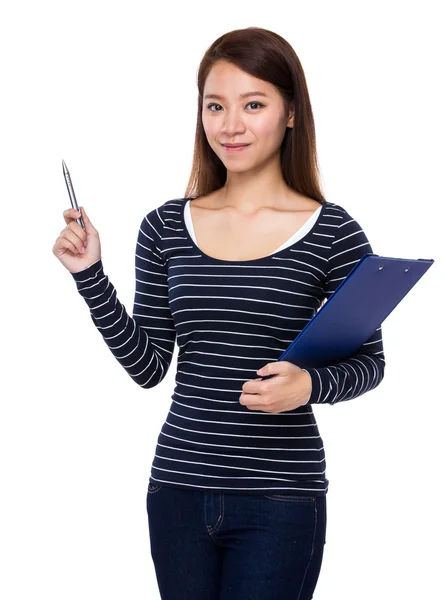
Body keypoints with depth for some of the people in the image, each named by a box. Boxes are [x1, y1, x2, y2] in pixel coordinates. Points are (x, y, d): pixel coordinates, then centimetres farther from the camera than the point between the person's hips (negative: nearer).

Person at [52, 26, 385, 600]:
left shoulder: (332, 232, -5)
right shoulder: (165, 228, 5)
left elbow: (368, 362, 2)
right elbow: (146, 365, 5)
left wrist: (311, 384, -18)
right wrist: (90, 275, -4)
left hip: (279, 496, -3)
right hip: (179, 484, 3)